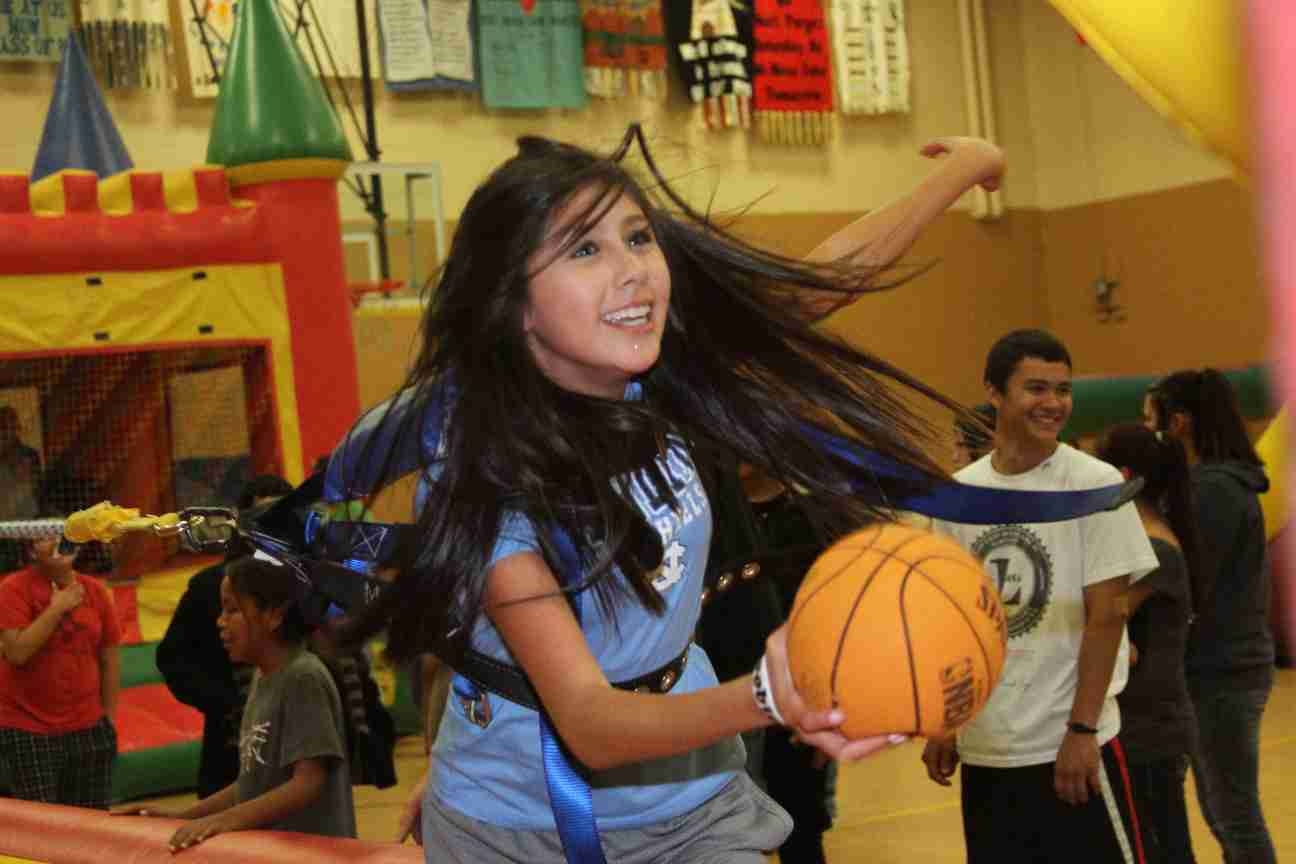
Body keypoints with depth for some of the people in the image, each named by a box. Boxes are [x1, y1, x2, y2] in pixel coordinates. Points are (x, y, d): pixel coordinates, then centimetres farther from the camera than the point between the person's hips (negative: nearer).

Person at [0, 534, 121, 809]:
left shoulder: (95, 590, 3)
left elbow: (109, 658, 9)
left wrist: (109, 718, 7)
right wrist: (56, 608, -18)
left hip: (88, 727, 4)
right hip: (28, 729, -4)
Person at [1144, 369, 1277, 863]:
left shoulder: (1213, 489, -17)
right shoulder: (1217, 482, 13)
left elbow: (1186, 589, -19)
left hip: (1221, 674, -10)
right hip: (1223, 667, 10)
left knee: (1236, 817, -3)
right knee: (1223, 814, 15)